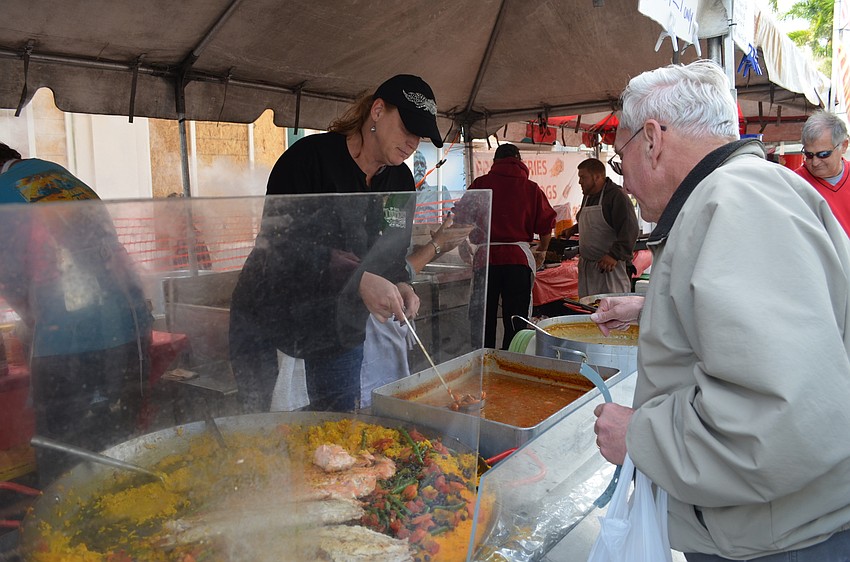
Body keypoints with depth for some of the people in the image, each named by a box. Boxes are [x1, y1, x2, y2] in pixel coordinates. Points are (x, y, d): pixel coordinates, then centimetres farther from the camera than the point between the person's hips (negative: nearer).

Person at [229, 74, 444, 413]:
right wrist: (357, 279, -35)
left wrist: (399, 285, -15)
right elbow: (277, 241, -28)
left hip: (339, 330, 5)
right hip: (267, 317, -5)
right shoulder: (310, 156, -18)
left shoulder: (401, 182, 2)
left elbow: (392, 257, 10)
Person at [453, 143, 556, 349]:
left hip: (485, 258, 0)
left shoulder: (480, 183, 4)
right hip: (518, 257, 0)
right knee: (516, 322, 7)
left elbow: (461, 218, 6)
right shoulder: (531, 188, 6)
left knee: (483, 320, 9)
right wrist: (542, 251, 26)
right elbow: (546, 225, 8)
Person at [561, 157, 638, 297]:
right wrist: (575, 228, 22)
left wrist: (615, 255, -26)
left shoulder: (617, 196, -13)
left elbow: (630, 231, -21)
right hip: (587, 267, 8)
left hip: (610, 266, -8)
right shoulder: (587, 197, 16)